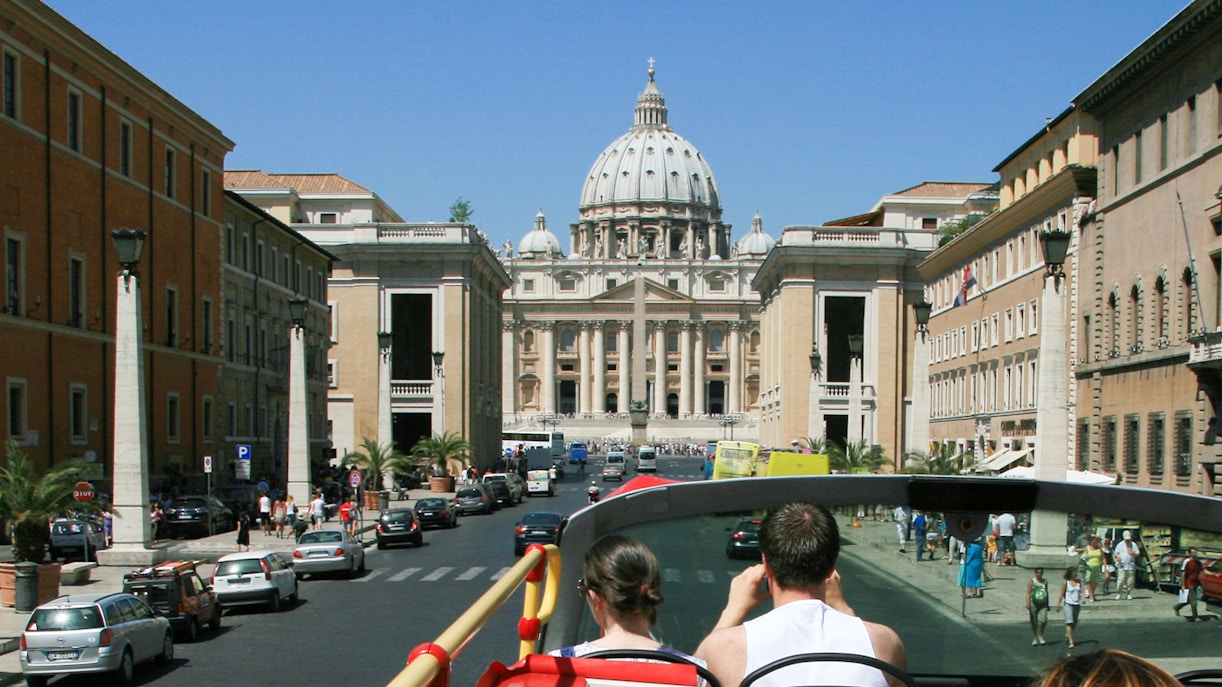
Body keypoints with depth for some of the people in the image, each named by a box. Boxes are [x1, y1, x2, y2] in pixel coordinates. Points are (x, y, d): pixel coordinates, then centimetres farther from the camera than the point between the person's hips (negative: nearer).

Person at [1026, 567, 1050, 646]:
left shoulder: (1045, 582, 13)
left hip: (1043, 604, 3)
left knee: (1043, 620, -13)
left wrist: (1048, 605, 21)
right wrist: (1028, 603, -19)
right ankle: (1034, 639, 12)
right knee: (1034, 622, 2)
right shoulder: (1031, 582, 0)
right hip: (1034, 603, -3)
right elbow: (1028, 593, -6)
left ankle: (1040, 636, 5)